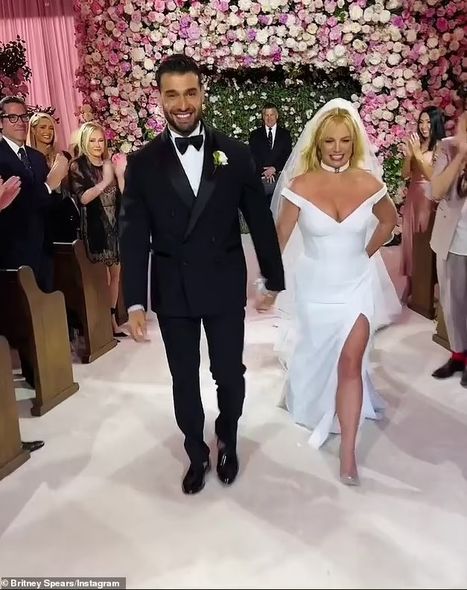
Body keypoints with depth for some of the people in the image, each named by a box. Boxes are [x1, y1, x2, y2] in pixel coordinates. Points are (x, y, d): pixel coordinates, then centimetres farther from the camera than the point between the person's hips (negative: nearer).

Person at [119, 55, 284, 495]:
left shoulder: (235, 153, -2)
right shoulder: (143, 162, -2)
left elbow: (260, 220, 2)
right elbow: (133, 237, -4)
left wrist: (273, 278, 3)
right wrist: (134, 301, -9)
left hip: (225, 286, 0)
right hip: (172, 291, 1)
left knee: (229, 373, 11)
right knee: (185, 380, 13)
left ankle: (228, 443, 41)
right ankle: (197, 454, 36)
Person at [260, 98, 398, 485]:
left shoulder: (369, 184, -8)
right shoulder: (300, 186, -14)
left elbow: (390, 220, 11)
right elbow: (280, 239, -11)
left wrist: (367, 253, 5)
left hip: (356, 285, 1)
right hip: (315, 288, 0)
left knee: (351, 363, -3)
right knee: (317, 355, 19)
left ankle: (348, 451, 8)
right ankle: (313, 406, 50)